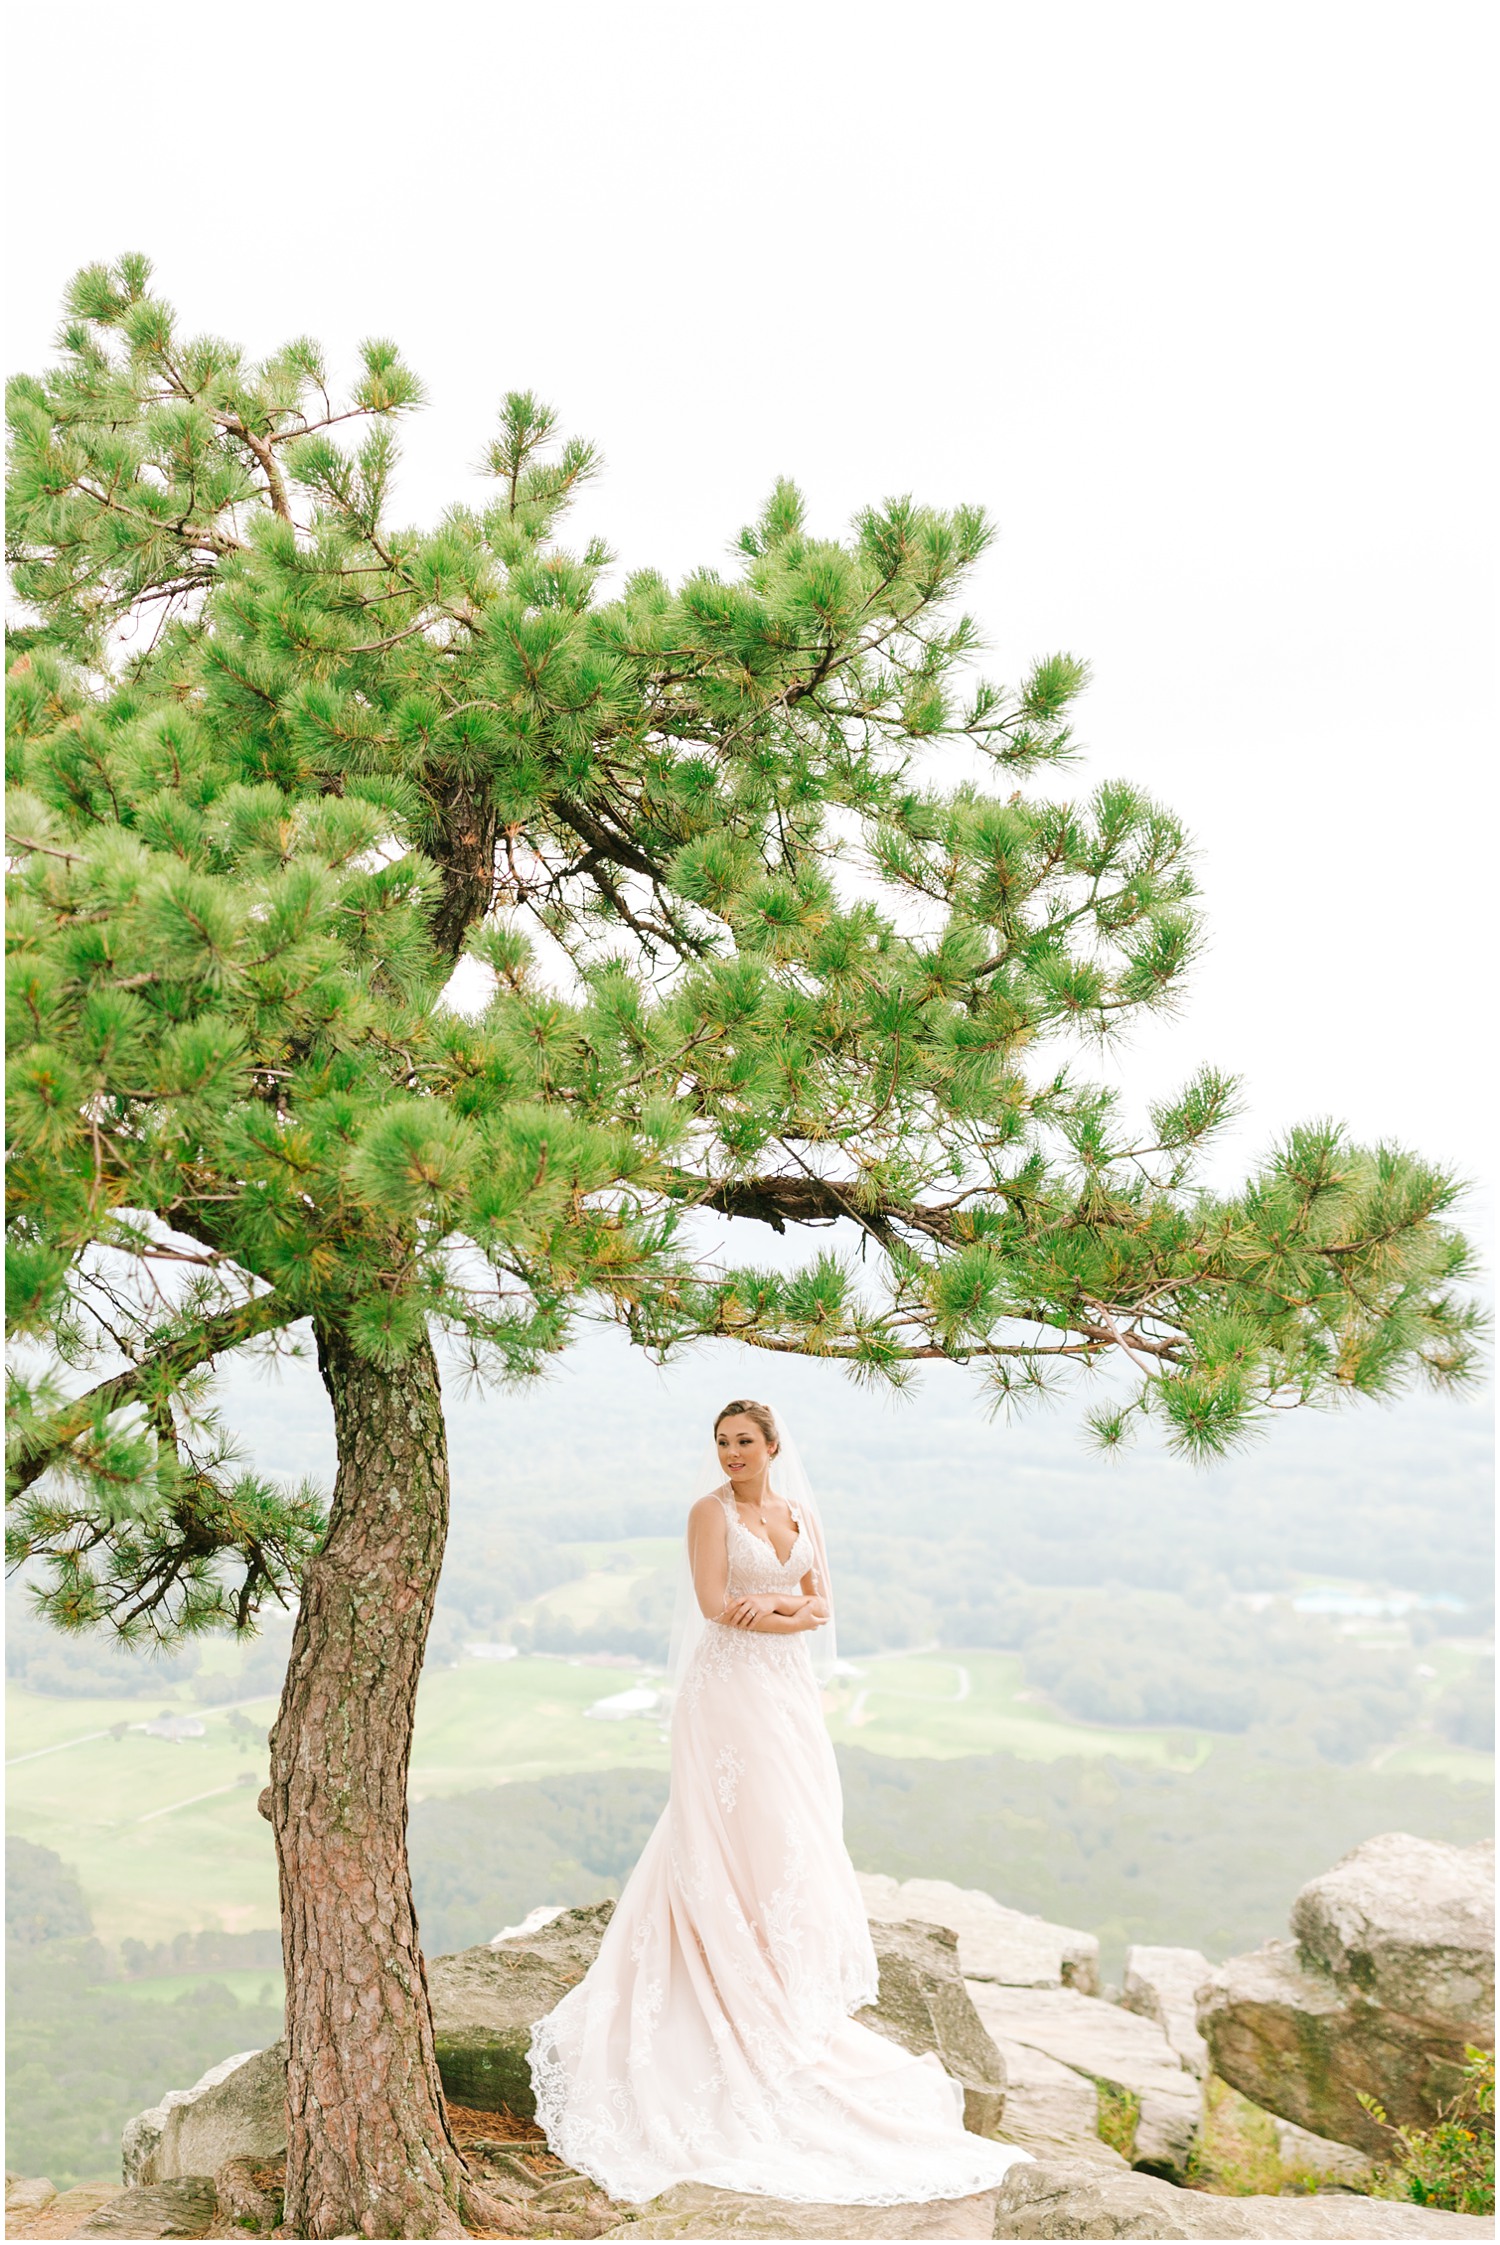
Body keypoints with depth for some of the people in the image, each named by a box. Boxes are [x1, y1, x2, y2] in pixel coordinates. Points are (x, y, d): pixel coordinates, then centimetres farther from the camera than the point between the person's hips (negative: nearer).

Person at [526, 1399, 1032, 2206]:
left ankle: (787, 1976, 22)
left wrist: (773, 1604, -13)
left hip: (790, 1692, 6)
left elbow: (820, 1606, 8)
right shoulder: (711, 1511, -6)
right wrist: (795, 1610, -9)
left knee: (796, 1831, 9)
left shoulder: (801, 1517, 10)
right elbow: (713, 1605, -15)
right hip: (730, 1689, -6)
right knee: (740, 1835, -3)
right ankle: (751, 1995, 7)